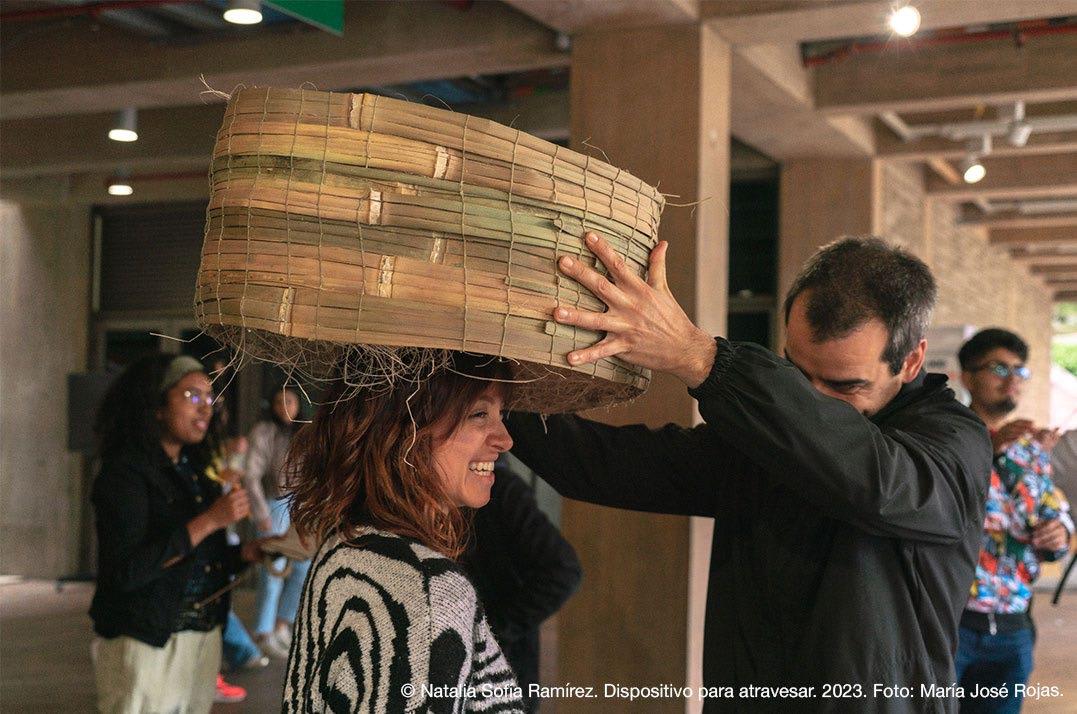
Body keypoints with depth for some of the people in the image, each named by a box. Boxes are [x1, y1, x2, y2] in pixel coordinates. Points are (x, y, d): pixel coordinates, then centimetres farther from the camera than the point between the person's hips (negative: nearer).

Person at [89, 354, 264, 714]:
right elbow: (126, 571, -22)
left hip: (203, 639, 7)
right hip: (145, 642, -7)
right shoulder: (124, 472, -12)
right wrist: (208, 521, -23)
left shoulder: (195, 469, 10)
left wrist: (246, 552, -2)